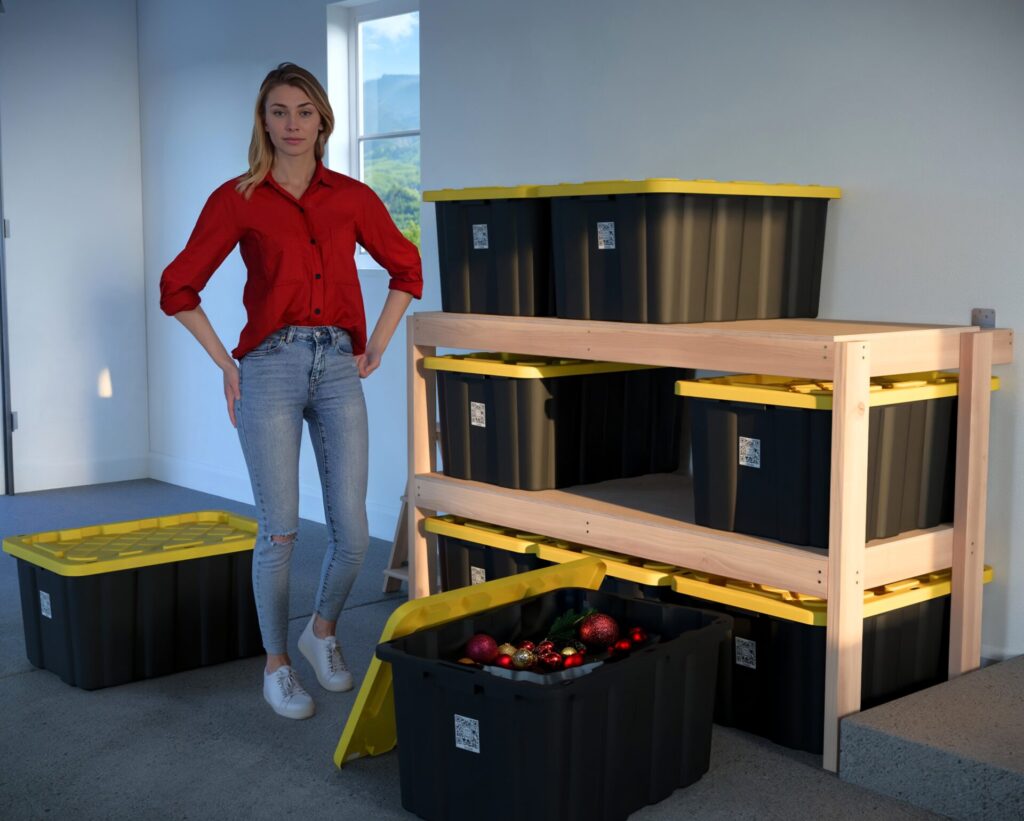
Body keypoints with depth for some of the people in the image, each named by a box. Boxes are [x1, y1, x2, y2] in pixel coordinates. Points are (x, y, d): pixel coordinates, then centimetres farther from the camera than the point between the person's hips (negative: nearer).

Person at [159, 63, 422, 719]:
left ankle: (324, 631, 29)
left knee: (352, 531, 0)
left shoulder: (352, 197, 7)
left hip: (338, 369, 3)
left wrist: (378, 344, 12)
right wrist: (226, 364, 2)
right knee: (280, 531, -1)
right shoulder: (238, 199, 0)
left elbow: (406, 269, 19)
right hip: (271, 368, -2)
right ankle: (277, 665, 18)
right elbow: (179, 288, 4)